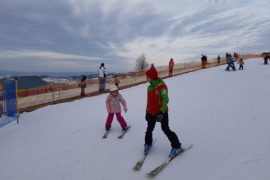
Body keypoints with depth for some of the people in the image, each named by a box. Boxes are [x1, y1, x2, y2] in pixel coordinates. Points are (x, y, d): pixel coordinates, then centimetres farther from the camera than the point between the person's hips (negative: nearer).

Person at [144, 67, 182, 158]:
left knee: (166, 130, -3)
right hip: (151, 113, 7)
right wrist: (147, 112, 18)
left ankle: (177, 146, 13)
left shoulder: (162, 86, -17)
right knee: (149, 129, 15)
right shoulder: (150, 87, 7)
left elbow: (165, 100, -22)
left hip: (161, 112, -7)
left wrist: (162, 112, -27)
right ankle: (148, 144, 38)